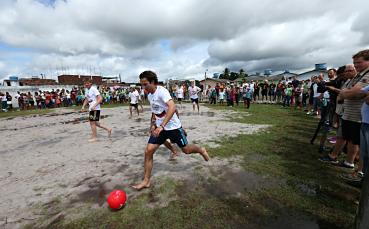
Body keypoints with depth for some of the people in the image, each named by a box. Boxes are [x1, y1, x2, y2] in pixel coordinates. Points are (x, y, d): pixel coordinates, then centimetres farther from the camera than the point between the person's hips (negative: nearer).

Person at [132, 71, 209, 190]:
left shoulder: (161, 91, -20)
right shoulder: (149, 95, 6)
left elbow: (172, 107, -36)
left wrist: (162, 126, -41)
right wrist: (153, 124, 10)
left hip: (173, 127, -6)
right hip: (159, 127, 7)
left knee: (186, 150, 9)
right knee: (148, 151, -4)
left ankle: (201, 150, 42)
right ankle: (146, 181, 11)